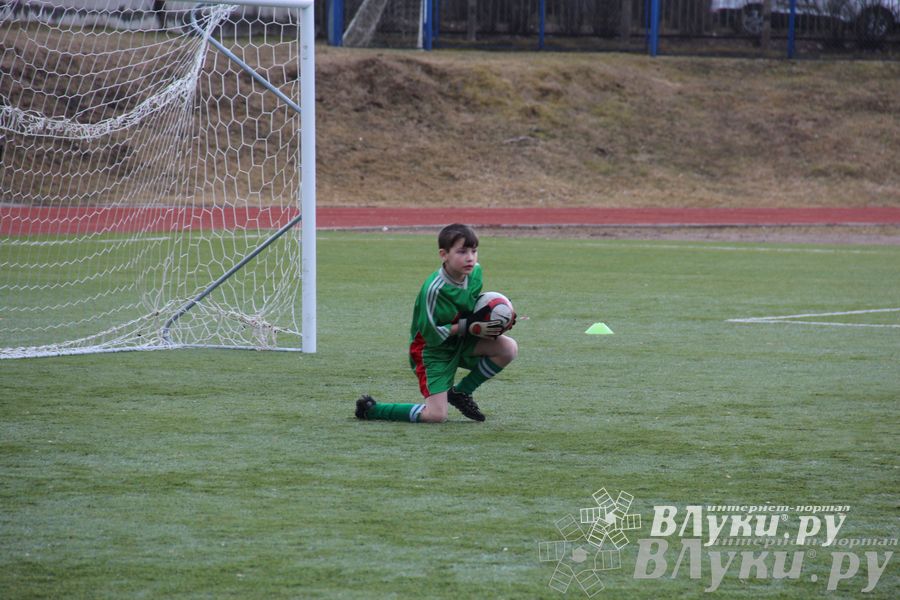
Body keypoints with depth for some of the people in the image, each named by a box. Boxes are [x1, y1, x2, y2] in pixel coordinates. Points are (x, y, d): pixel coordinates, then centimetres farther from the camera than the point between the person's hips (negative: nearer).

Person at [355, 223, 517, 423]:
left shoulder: (475, 271, -8)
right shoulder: (434, 289, -30)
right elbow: (432, 334, -24)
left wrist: (491, 318, -9)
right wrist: (469, 327, -27)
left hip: (461, 342, 7)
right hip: (432, 349, -7)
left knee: (509, 348, -12)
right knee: (437, 416, -16)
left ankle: (461, 393, 9)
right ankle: (370, 409, 5)